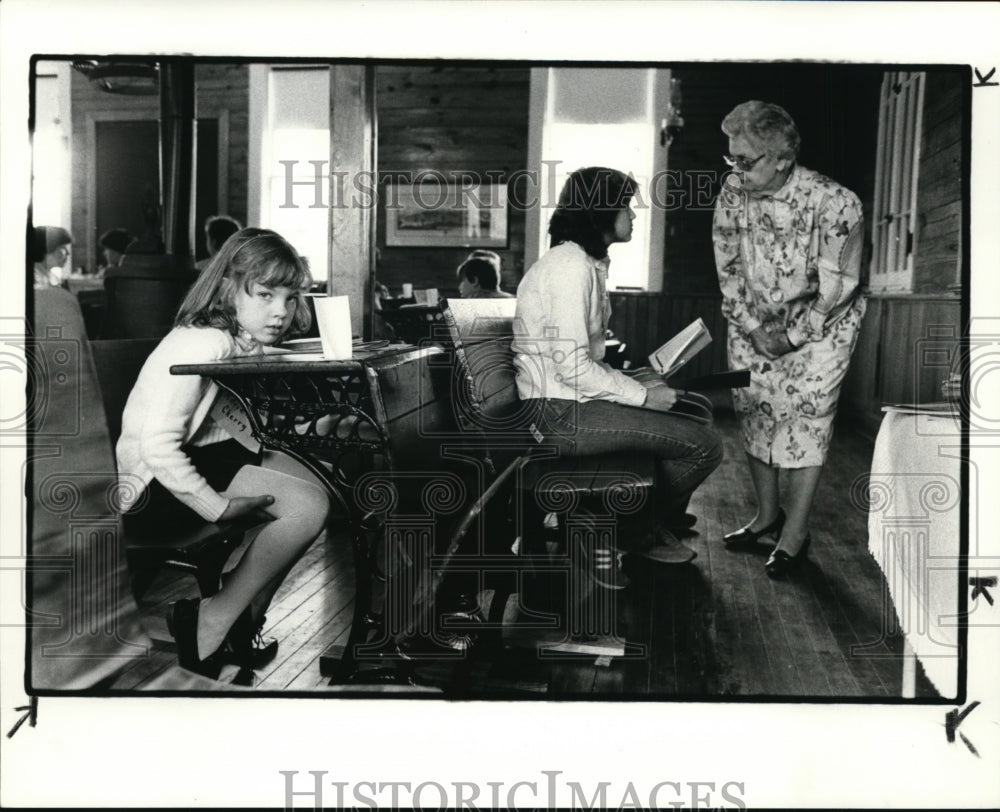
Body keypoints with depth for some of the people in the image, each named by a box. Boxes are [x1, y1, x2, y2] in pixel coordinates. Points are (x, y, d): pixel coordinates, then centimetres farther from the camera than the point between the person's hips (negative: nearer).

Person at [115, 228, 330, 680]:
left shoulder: (248, 345, 10)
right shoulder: (203, 344, -20)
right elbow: (157, 446, -27)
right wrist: (217, 507, -24)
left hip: (201, 459, 10)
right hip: (150, 485, -10)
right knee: (309, 506, -19)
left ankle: (246, 618, 6)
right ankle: (210, 628, -6)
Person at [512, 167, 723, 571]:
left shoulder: (585, 262, 13)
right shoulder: (571, 267, -20)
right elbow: (573, 367, -25)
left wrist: (632, 381, 6)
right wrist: (642, 395, -15)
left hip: (573, 400, 11)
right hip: (562, 415, -11)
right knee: (704, 445, -11)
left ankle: (665, 516, 34)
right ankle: (642, 531, 11)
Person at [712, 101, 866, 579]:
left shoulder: (834, 203, -24)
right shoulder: (733, 194, -11)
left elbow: (836, 288, -19)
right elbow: (729, 270, -4)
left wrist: (793, 336, -15)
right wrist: (754, 329, -11)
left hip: (819, 324, -4)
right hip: (753, 322, 5)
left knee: (806, 417, -6)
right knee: (753, 410, 6)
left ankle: (795, 532, 4)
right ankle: (767, 513, 24)